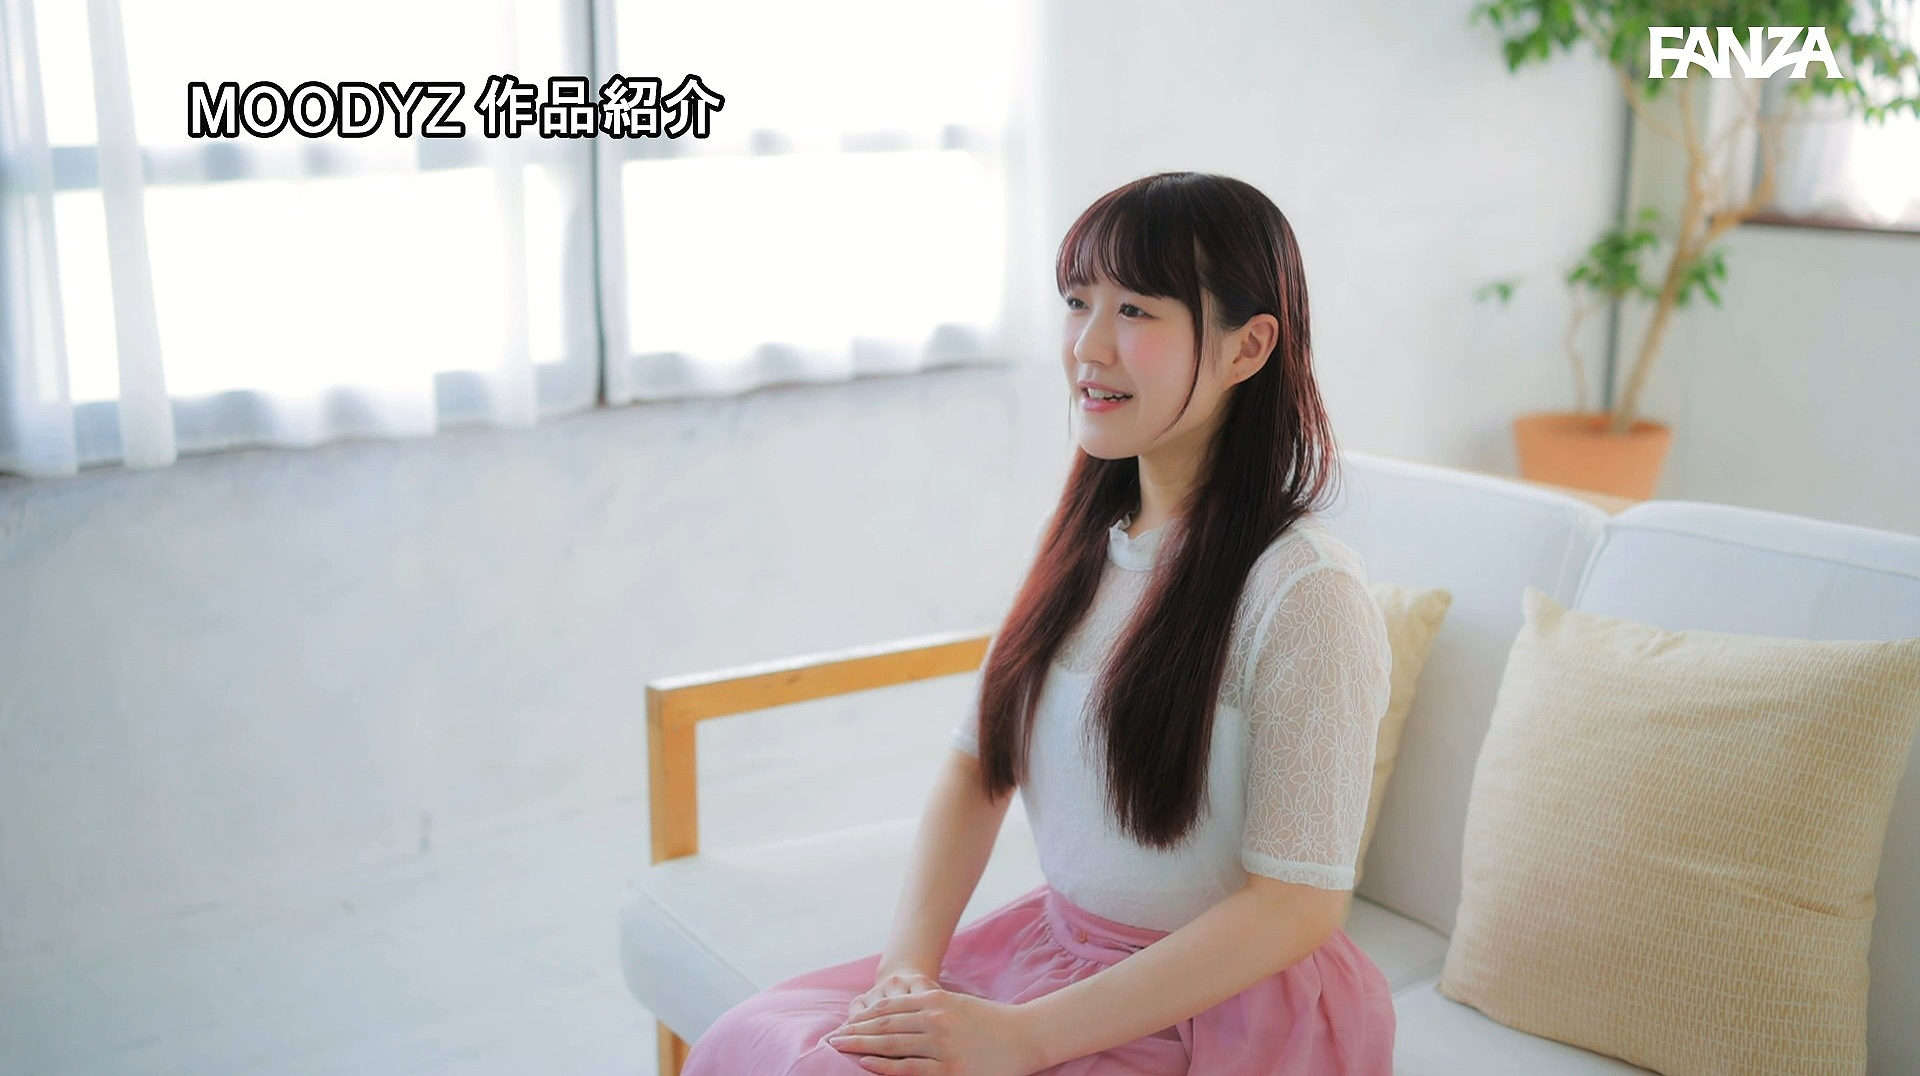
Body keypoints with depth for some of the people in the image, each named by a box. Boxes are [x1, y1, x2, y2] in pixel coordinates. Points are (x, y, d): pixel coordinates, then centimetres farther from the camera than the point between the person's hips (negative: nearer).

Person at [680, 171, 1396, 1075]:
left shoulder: (1304, 594, -19)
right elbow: (976, 768, 6)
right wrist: (908, 966, -10)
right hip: (1054, 947, 6)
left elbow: (1297, 906, -18)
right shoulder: (1080, 542, 3)